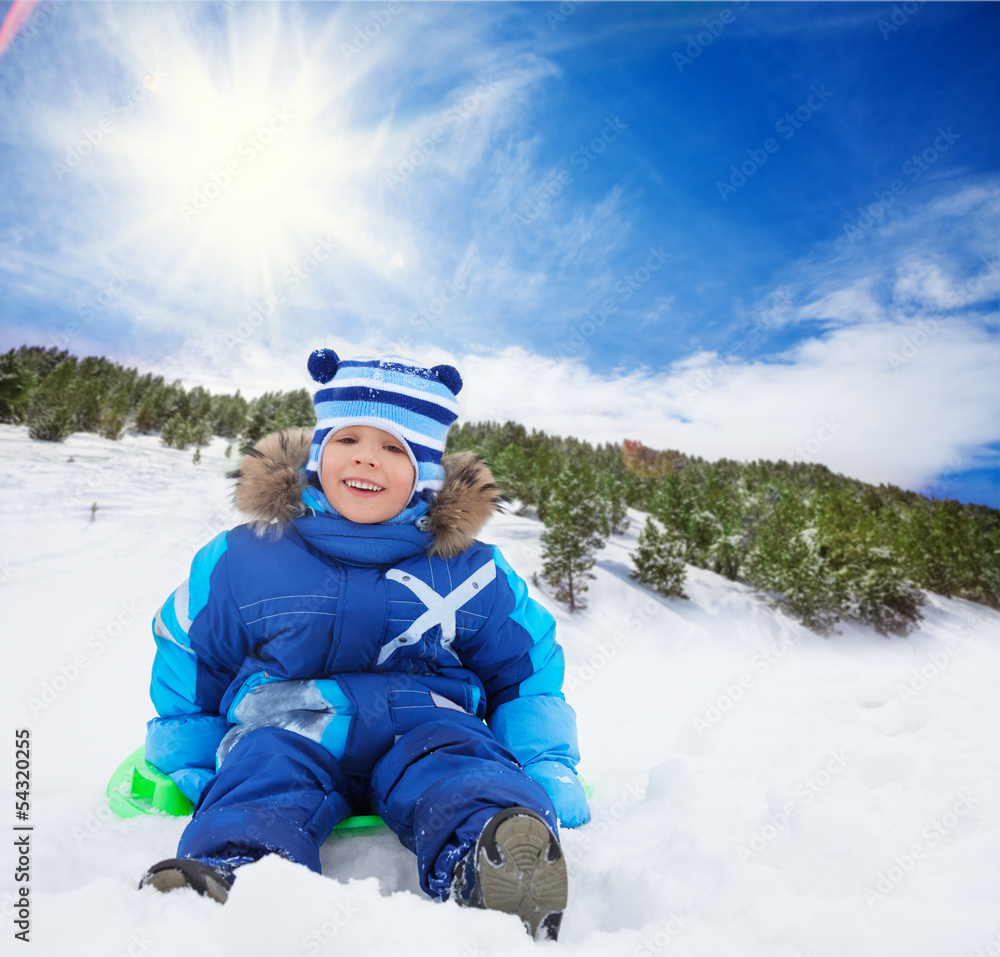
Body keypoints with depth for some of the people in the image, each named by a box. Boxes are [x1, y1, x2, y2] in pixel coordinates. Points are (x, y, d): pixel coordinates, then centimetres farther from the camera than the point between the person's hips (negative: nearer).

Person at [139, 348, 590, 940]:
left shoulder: (472, 572, 3)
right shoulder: (243, 559, 4)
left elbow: (527, 672, 12)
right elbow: (188, 666, 17)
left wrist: (550, 769, 0)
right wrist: (184, 769, 10)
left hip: (424, 729, 0)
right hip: (289, 729, 1)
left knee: (461, 763, -29)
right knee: (266, 765, -29)